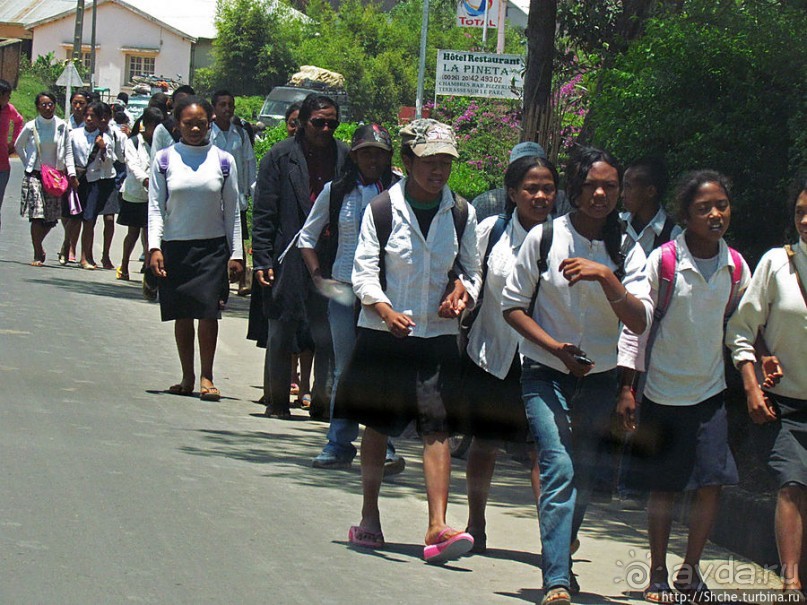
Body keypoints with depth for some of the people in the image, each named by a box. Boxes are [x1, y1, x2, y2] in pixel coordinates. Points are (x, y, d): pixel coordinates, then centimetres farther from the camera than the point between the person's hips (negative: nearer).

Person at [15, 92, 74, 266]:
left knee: (51, 218, 3)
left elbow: (68, 152, 5)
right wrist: (27, 164, 6)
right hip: (34, 175, -2)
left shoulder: (62, 126, -1)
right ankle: (38, 255, -4)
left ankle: (38, 246, 28)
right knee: (37, 215, -13)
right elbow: (18, 145, 12)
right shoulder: (31, 127, -4)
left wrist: (71, 173, -4)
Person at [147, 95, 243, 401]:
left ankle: (206, 377, -2)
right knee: (182, 315, 5)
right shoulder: (165, 160, 3)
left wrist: (235, 254, 4)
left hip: (212, 247, -1)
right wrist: (154, 248, -7)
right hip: (175, 247, 1)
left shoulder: (223, 161, 4)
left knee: (208, 311, -10)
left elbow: (232, 211, 7)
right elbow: (156, 207, 3)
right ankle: (187, 377, 16)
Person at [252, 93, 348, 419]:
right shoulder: (280, 157, 2)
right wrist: (262, 260, -5)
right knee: (281, 334, 8)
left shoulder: (346, 157, 6)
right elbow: (263, 214, 1)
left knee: (329, 336, 1)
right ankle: (277, 401, 19)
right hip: (288, 261, -1)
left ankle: (323, 401, 12)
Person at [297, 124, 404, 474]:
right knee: (345, 369, 7)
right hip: (343, 288, 2)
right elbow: (307, 237, 15)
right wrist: (318, 276, 3)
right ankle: (339, 444, 14)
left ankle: (383, 446, -9)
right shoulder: (336, 192, 6)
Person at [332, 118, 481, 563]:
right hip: (383, 334, -1)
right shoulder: (382, 210, -5)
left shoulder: (461, 214, 3)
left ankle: (437, 527, -15)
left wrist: (464, 291, -7)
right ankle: (369, 518, 24)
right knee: (377, 426, 9)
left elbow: (471, 270, 15)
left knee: (438, 428, -10)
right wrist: (387, 311, -22)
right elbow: (364, 272, -6)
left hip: (438, 336, 1)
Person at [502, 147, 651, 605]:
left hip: (599, 378, 3)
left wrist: (607, 277, -24)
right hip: (546, 374, -3)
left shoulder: (627, 251, 0)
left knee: (584, 479, 8)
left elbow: (640, 322, -9)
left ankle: (560, 562, 30)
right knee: (560, 468, -19)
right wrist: (554, 347, -14)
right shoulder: (544, 237, -5)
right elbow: (513, 306, -1)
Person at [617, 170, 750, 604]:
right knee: (664, 486, 4)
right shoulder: (663, 261, -12)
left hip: (710, 390, 3)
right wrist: (626, 388, -9)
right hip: (662, 390, -3)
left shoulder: (736, 267, -1)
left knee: (712, 482, -5)